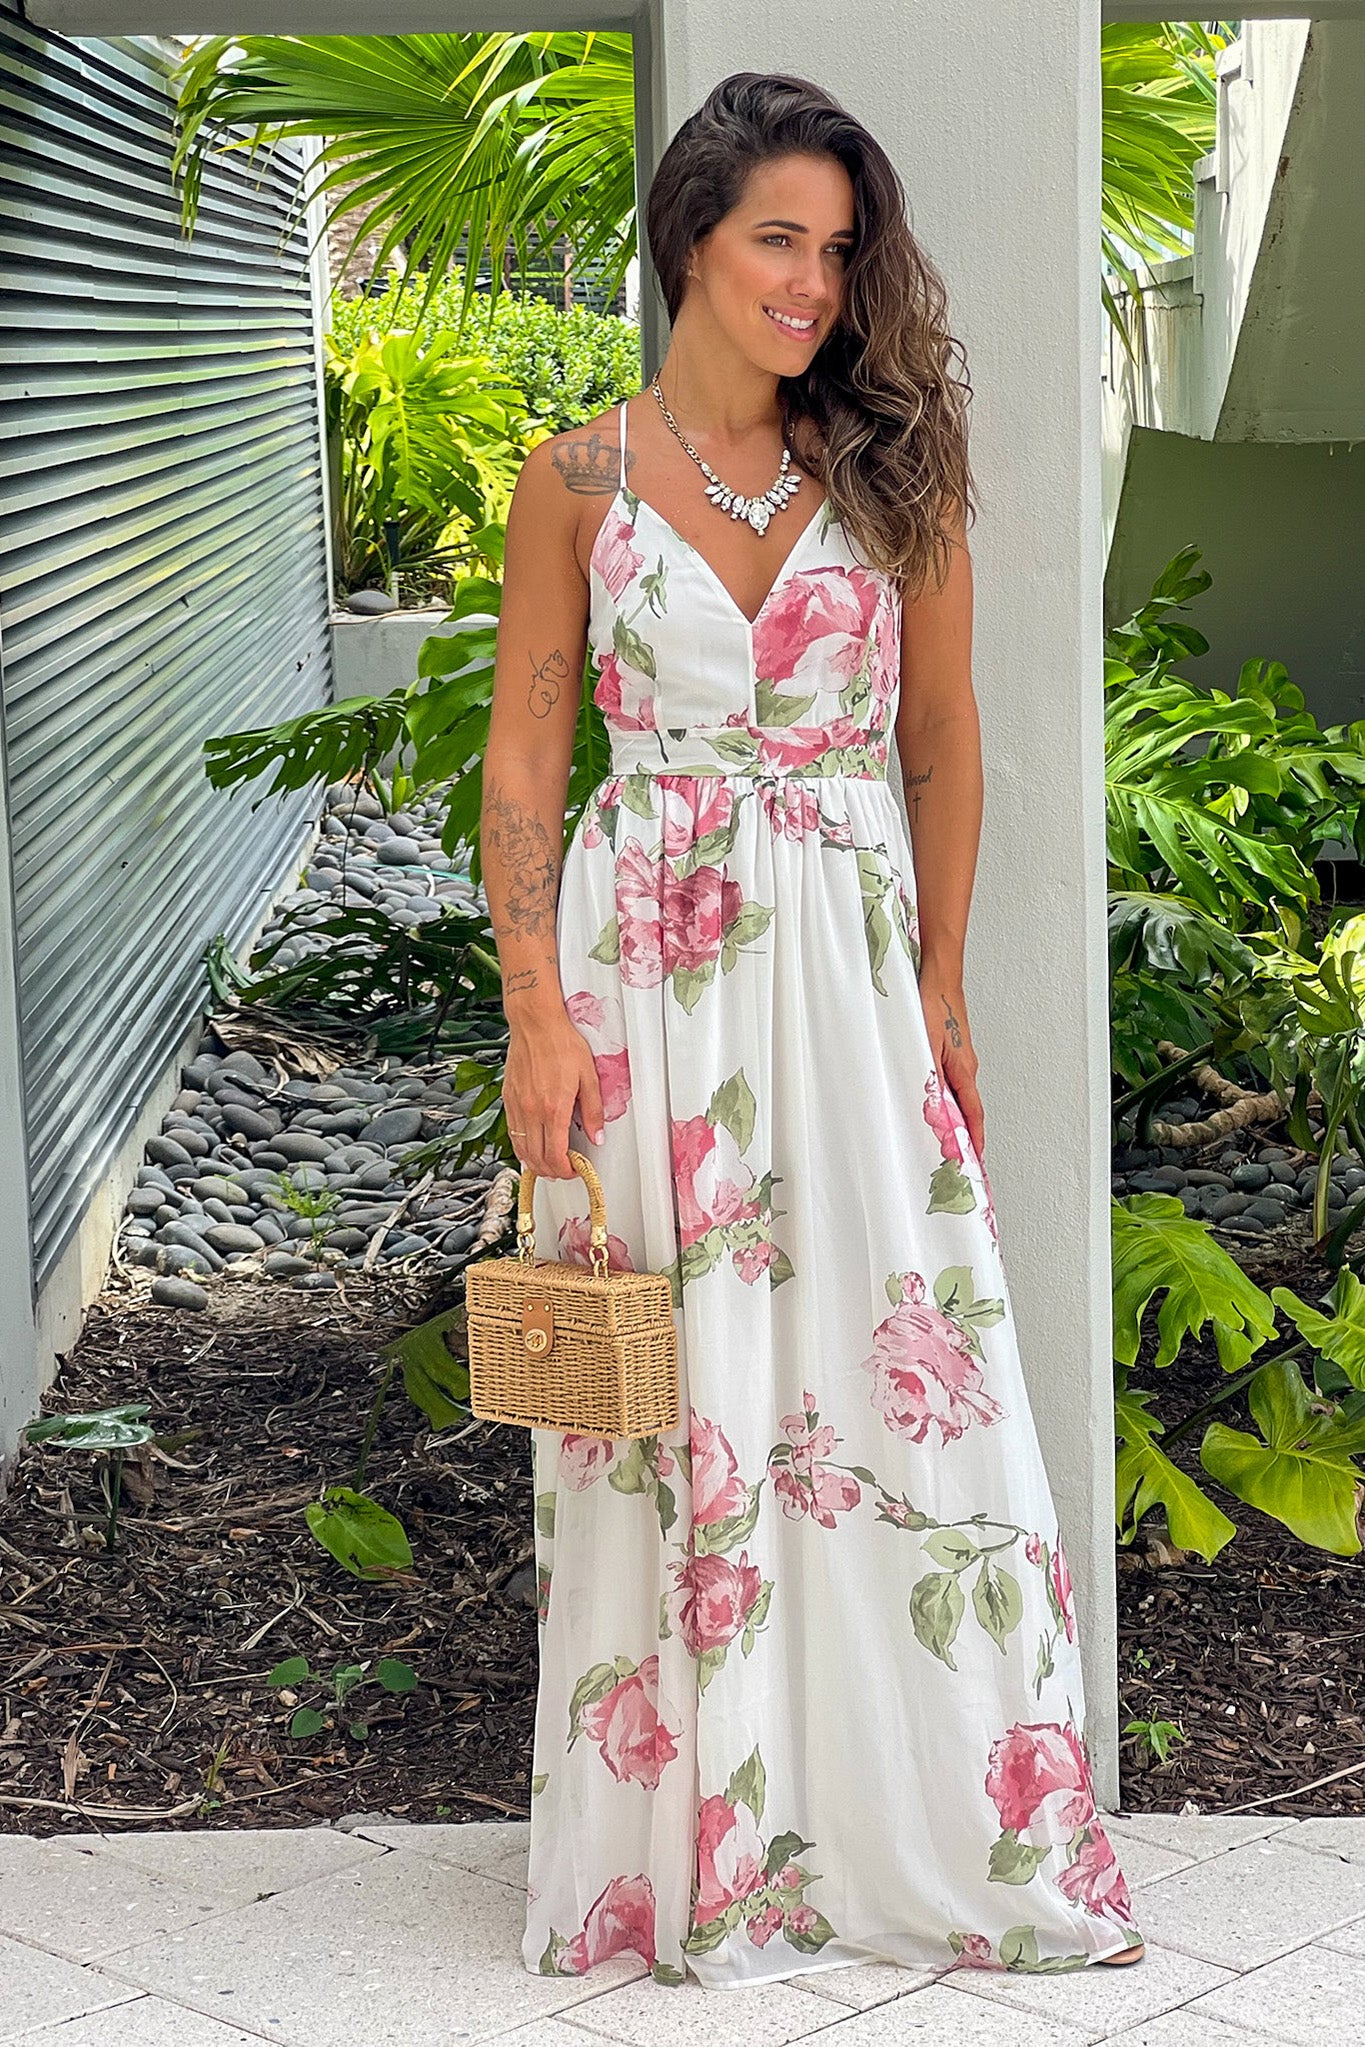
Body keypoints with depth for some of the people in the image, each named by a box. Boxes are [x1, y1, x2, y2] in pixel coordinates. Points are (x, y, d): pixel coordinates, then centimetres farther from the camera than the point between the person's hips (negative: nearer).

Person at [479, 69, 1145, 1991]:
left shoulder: (891, 464, 5)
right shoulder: (580, 478, 2)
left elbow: (942, 739, 9)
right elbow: (526, 757, 3)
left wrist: (944, 995, 6)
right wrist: (539, 1016, -5)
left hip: (852, 968, 1)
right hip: (649, 964, -1)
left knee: (889, 1375, 1)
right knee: (669, 1391, 4)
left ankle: (955, 1834, 15)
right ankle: (687, 1845, 17)